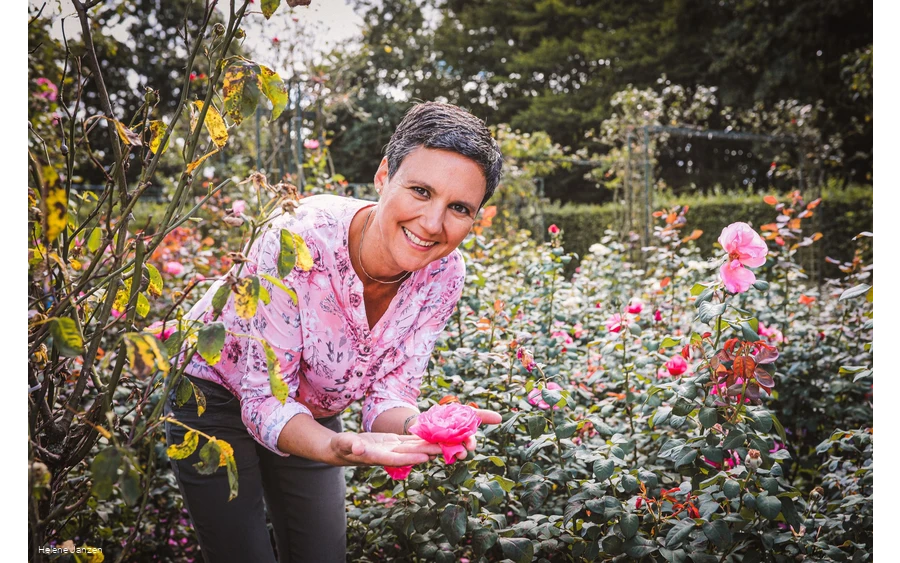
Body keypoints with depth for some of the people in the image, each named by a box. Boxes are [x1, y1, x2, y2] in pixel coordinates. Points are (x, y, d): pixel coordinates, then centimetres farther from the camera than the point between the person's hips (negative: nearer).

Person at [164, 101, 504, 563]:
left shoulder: (442, 274, -21)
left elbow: (390, 396, -18)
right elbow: (264, 399, -31)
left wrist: (421, 429, -42)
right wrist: (339, 448, -51)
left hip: (311, 412, 5)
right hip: (219, 398, -4)